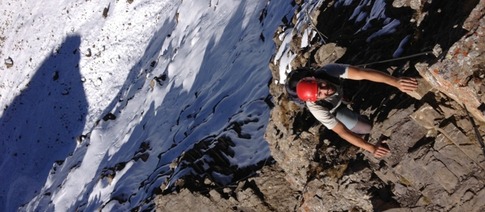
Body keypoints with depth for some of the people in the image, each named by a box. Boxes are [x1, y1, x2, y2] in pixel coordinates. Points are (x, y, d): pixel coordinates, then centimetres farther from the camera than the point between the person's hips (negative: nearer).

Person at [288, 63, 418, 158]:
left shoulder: (329, 70, -45)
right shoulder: (316, 108, -47)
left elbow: (363, 73, -53)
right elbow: (342, 132, -41)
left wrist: (396, 82, -63)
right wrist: (371, 148, -42)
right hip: (330, 111, -4)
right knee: (367, 128, -4)